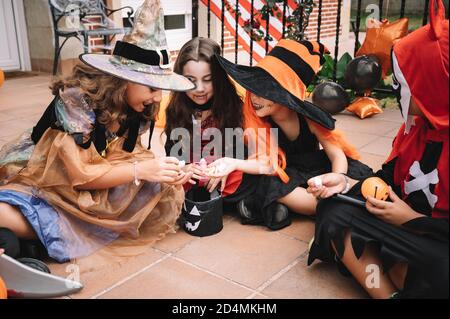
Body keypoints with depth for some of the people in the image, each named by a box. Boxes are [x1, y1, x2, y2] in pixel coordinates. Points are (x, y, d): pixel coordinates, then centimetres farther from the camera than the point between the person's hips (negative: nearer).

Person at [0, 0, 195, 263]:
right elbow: (80, 174, -27)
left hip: (94, 186, 7)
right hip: (43, 181, -7)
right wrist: (141, 170, -32)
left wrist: (163, 170, -23)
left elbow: (130, 155, -4)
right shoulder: (75, 100, -26)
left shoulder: (138, 110, -7)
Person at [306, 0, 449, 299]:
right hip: (408, 217, 8)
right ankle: (390, 293, -18)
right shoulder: (419, 121, 0)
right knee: (334, 213, -11)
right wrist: (346, 182, -2)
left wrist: (412, 220, -17)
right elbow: (392, 175, 12)